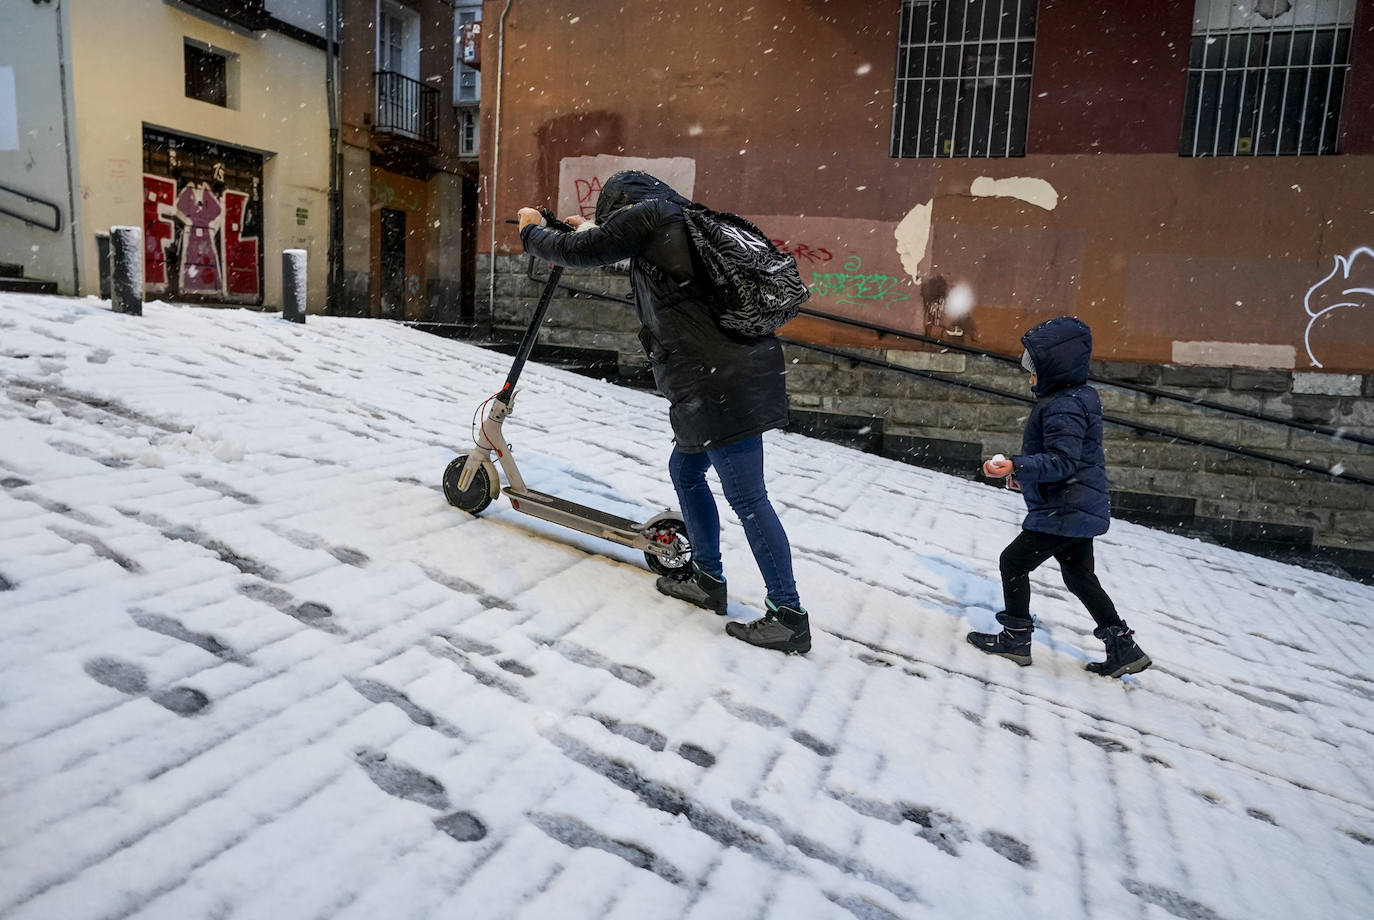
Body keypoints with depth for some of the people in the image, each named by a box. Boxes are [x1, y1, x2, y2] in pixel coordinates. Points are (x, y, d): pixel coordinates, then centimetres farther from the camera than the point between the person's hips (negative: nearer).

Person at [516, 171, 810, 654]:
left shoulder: (646, 214, -3)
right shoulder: (683, 219, 22)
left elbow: (578, 252, 1)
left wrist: (532, 231, 20)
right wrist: (592, 232, 49)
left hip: (721, 384, -10)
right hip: (729, 374, 10)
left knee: (747, 498, -5)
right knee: (684, 471, 21)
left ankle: (789, 617, 3)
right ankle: (708, 580, 33)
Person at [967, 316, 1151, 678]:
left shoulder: (1064, 406, -22)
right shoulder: (1076, 397, 12)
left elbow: (1061, 461, -29)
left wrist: (1015, 466, -36)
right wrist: (1025, 474, 22)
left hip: (1064, 512, -11)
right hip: (1080, 509, 11)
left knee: (1013, 561, 2)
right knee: (1079, 576, 19)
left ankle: (1016, 636, 14)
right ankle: (1123, 648, 24)